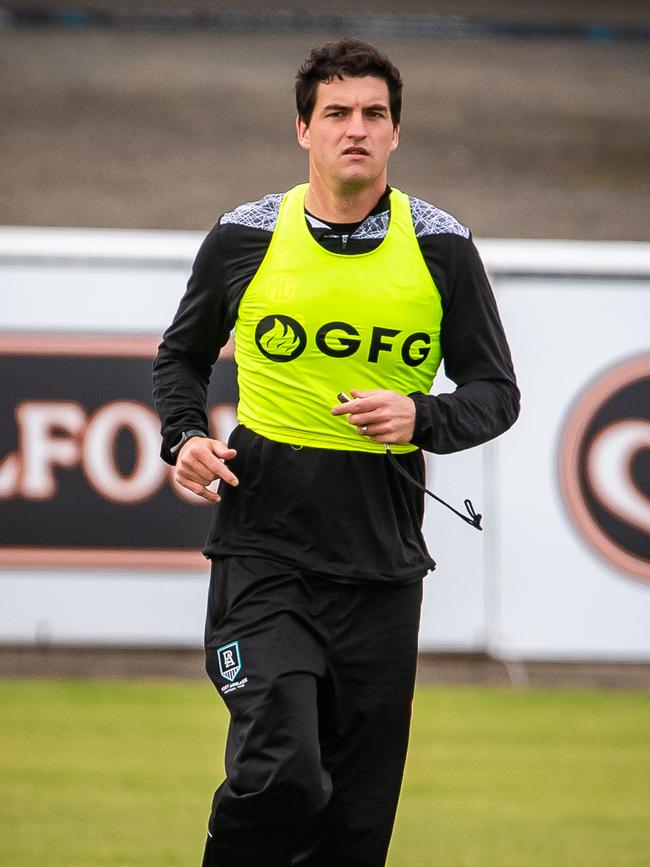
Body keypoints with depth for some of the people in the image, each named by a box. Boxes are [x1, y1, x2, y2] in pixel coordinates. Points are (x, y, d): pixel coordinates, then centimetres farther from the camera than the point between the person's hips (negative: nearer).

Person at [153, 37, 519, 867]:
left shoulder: (443, 250, 2)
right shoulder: (244, 238, 2)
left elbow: (496, 392, 7)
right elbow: (181, 355, 18)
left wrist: (423, 418, -13)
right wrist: (185, 438, -1)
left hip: (383, 566, 2)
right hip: (262, 551, -2)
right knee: (279, 776, -19)